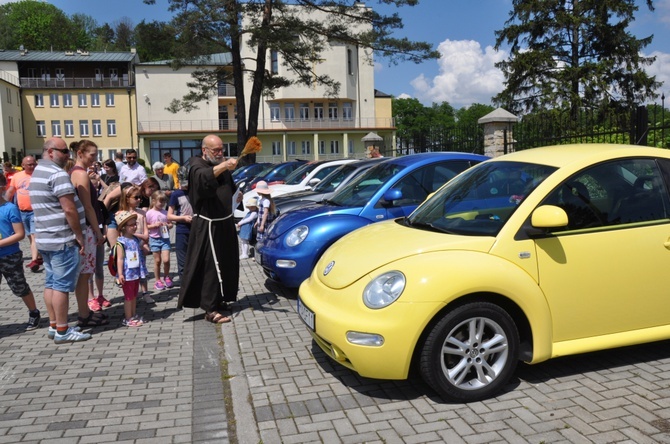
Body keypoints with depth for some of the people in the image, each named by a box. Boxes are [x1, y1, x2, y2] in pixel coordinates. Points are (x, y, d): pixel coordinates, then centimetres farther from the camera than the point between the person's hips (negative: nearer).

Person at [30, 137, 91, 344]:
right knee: (62, 285, -4)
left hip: (45, 238, 10)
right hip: (62, 239, -10)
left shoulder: (38, 173, 16)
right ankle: (62, 331, 1)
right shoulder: (57, 173, -16)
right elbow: (69, 209, -22)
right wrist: (79, 236, -13)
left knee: (51, 283, 14)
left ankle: (54, 325, 21)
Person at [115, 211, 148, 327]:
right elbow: (120, 259, -17)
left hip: (136, 273, 7)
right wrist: (120, 274, -20)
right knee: (129, 297, 1)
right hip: (127, 274, -7)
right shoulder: (121, 242, -13)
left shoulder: (136, 240, 9)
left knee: (134, 296, 16)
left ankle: (134, 316, 26)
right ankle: (128, 319, 11)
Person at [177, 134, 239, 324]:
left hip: (225, 223, 8)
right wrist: (223, 166, -53)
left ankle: (219, 300, 26)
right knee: (210, 266, -10)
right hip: (208, 225, -8)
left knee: (226, 263, 12)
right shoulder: (197, 165, -12)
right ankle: (210, 310, -7)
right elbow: (203, 177, -38)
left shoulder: (222, 166, 13)